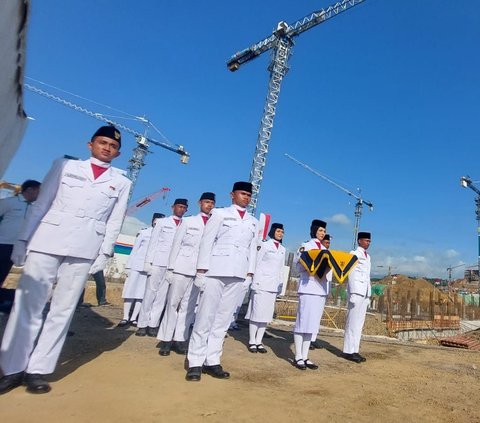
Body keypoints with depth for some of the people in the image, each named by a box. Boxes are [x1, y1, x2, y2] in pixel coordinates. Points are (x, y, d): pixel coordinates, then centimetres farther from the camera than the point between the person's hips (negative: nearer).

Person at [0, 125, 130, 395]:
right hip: (47, 241, 0)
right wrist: (23, 240, 4)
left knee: (63, 309, 2)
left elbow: (114, 222, 8)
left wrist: (105, 253, -1)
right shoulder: (65, 166, 13)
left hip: (84, 249, 0)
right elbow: (40, 205, 9)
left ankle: (37, 370, 12)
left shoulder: (121, 183, 12)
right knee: (27, 304, 1)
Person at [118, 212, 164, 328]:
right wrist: (130, 266, 2)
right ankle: (125, 317, 9)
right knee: (130, 291, 2)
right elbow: (135, 249, 7)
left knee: (142, 293, 3)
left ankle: (134, 318, 10)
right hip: (137, 265, 0)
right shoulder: (143, 232, 6)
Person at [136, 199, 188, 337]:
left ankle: (153, 324, 11)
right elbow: (153, 242, 5)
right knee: (150, 293, 2)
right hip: (157, 262, -1)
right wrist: (148, 261, -4)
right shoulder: (162, 222, 10)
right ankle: (142, 324, 9)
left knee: (162, 295, 4)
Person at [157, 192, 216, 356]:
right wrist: (170, 268, -1)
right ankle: (166, 339, 12)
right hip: (181, 268, 0)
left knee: (188, 306, 6)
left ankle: (180, 339, 15)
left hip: (202, 271, 1)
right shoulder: (188, 221, 10)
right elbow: (176, 244, 6)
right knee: (173, 304, 3)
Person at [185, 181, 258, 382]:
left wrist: (250, 274, 6)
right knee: (204, 318, -1)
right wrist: (201, 270, -9)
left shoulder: (254, 222, 16)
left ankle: (211, 361, 14)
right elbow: (207, 242, -1)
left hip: (238, 275, 4)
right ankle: (195, 363, 7)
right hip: (215, 271, -4)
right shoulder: (219, 214, 5)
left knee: (223, 320, 6)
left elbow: (252, 249, 15)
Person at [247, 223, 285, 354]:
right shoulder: (265, 245, -2)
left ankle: (259, 341, 14)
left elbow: (281, 268, 17)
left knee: (267, 314, 6)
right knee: (257, 312, -3)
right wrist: (256, 282, -12)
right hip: (262, 283, -6)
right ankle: (252, 341, 7)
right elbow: (257, 263, -5)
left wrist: (281, 284, 11)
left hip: (274, 285, 6)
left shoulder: (282, 249, 14)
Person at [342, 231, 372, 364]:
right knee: (352, 322, -5)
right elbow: (351, 274, -10)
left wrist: (369, 292, 12)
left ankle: (355, 350, 13)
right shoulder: (354, 254, -4)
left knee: (359, 322, 8)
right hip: (356, 291, -8)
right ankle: (348, 351, 0)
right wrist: (353, 293, -16)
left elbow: (367, 276, 19)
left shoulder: (367, 256, 19)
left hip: (365, 292, 8)